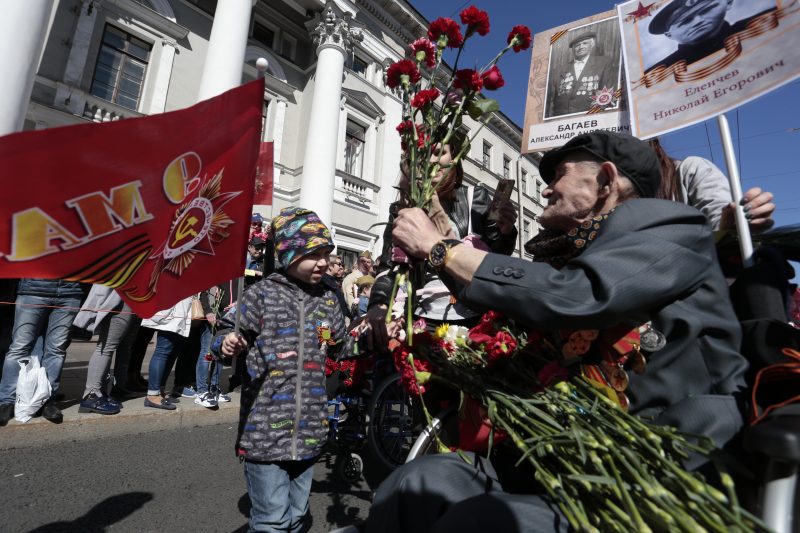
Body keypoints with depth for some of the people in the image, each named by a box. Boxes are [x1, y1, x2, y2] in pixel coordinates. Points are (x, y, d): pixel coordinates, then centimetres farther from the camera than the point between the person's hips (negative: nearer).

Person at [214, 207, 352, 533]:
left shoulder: (327, 300, 6)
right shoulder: (262, 294, -7)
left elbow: (341, 348, 16)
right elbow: (230, 338, -5)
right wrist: (226, 344, -26)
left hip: (308, 429, 5)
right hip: (265, 428, -4)